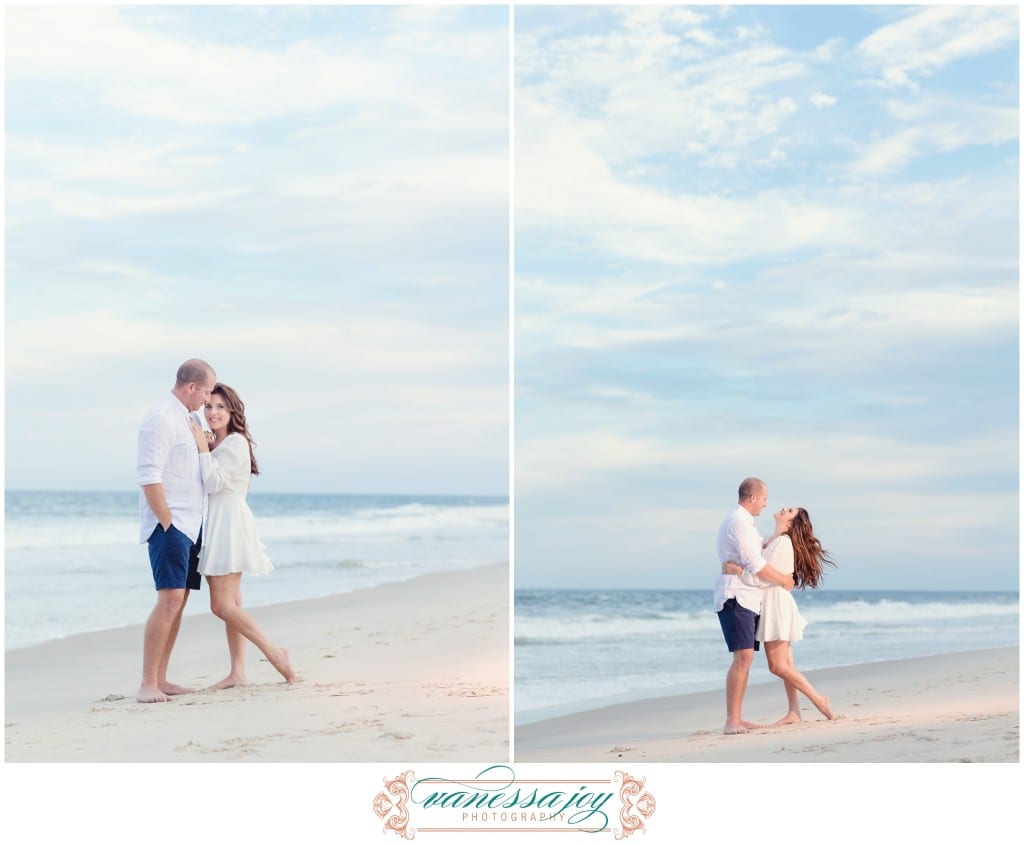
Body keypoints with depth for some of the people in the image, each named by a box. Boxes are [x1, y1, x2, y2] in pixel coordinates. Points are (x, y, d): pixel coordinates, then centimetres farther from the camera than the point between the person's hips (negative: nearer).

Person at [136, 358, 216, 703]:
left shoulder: (185, 420, 18)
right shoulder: (161, 419, -12)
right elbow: (149, 478, -17)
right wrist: (167, 524, -17)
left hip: (189, 524, 10)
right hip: (168, 523, -10)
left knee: (179, 601, 7)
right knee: (170, 599, -16)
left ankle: (160, 680, 11)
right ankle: (147, 684, -15)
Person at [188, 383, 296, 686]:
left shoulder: (236, 442, -11)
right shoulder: (216, 444, 17)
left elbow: (215, 483, -18)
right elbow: (207, 484, 12)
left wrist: (203, 448, -13)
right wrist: (202, 448, 5)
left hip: (229, 523, -10)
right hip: (214, 525, 10)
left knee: (222, 605, -14)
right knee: (230, 603, 8)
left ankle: (276, 654, -10)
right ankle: (237, 672, 9)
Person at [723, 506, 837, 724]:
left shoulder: (783, 543, -14)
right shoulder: (775, 542, 15)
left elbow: (766, 577, -20)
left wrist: (739, 571, -22)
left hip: (777, 605, -9)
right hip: (771, 606, 9)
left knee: (778, 665, -10)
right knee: (785, 665, 8)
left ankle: (818, 700, -4)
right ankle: (794, 712, 8)